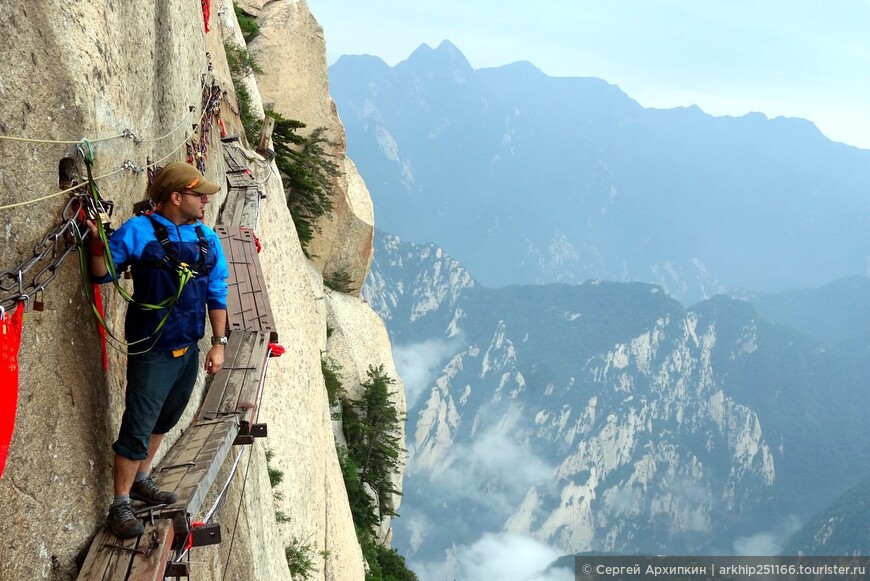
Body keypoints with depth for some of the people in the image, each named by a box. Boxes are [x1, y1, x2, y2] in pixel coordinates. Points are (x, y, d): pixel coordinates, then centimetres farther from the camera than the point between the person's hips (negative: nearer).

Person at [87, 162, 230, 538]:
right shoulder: (139, 231, -11)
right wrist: (98, 242, -27)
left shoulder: (207, 239, 5)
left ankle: (141, 479, 39)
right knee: (137, 428, -4)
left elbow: (216, 295, 10)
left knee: (163, 422, 21)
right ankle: (121, 504, 8)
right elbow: (103, 273, -7)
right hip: (152, 352, -6)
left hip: (188, 350, 6)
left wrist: (218, 343, 7)